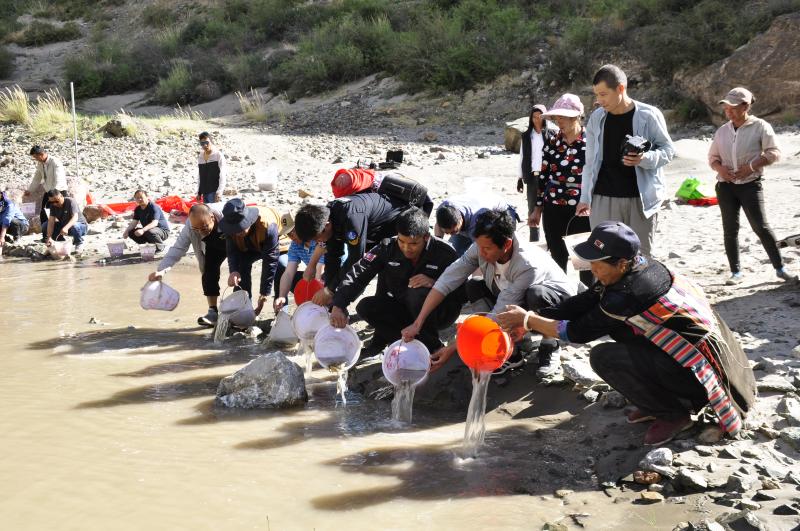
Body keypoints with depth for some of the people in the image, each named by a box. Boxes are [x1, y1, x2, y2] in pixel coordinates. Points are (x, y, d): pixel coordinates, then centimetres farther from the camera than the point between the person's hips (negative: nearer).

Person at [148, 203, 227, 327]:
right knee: (209, 271, -15)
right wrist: (161, 270, -45)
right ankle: (213, 311, -8)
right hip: (214, 246, 3)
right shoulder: (190, 226, -31)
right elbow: (177, 248, -31)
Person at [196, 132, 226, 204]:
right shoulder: (200, 157, 12)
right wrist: (199, 192, 15)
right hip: (204, 193, 6)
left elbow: (223, 176, -9)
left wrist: (219, 192, -18)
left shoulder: (218, 155, -5)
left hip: (214, 192, -6)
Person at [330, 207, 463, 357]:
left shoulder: (444, 253, -19)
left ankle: (431, 345, -16)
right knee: (365, 307, -21)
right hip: (403, 310, 3)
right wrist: (338, 306, -30)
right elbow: (357, 274, -16)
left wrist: (435, 284, -36)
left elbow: (462, 291, -18)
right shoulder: (388, 248, -11)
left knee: (419, 293, -36)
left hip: (440, 313, -3)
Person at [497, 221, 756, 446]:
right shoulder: (640, 267, -1)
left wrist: (527, 320, -8)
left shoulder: (629, 294, -26)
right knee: (614, 325, 10)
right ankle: (656, 402, 15)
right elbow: (582, 304, 3)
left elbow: (579, 332, -16)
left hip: (698, 370, -9)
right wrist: (530, 316, -3)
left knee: (603, 357, -15)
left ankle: (673, 414, -1)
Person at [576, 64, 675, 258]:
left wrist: (645, 158, -18)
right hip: (604, 199, 3)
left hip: (641, 199, -2)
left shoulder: (649, 116, -4)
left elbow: (668, 150, 2)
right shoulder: (596, 118, 6)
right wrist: (585, 197, 9)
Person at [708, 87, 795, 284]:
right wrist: (720, 168, -6)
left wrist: (751, 166, -19)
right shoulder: (722, 131, 10)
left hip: (751, 184, -4)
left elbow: (774, 153, -7)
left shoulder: (760, 127, -4)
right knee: (730, 229, 4)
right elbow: (712, 156, 16)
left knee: (761, 227, -10)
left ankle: (780, 268, 1)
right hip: (726, 185, 5)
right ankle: (736, 272, 13)